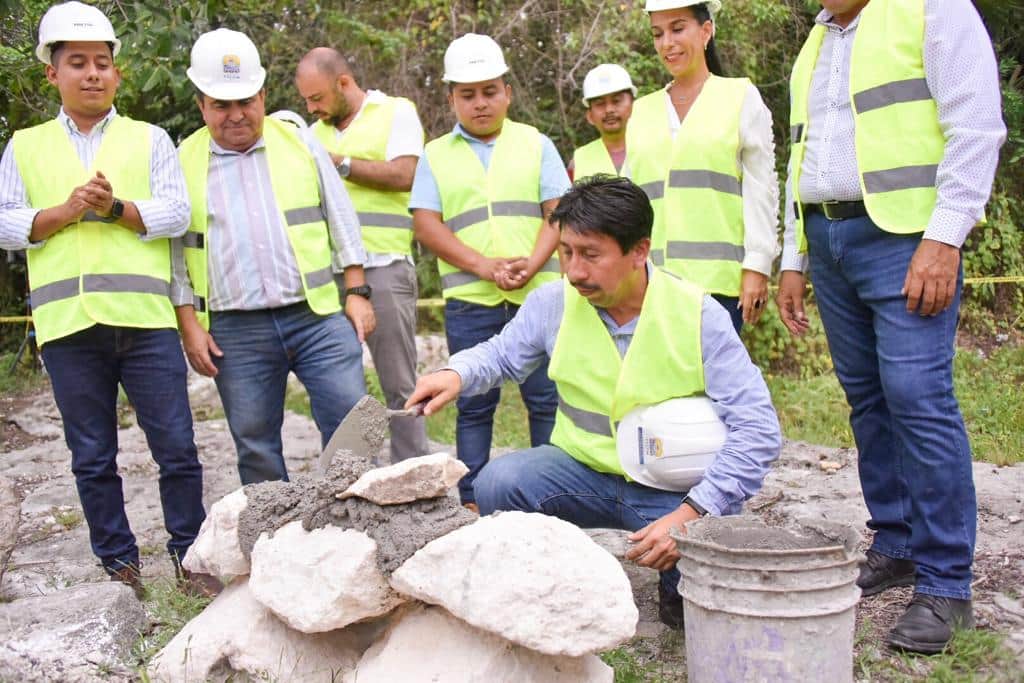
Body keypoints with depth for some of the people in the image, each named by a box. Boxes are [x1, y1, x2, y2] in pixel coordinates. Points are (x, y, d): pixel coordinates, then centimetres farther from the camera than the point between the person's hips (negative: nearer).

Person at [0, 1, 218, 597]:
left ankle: (191, 557, 14)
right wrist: (65, 212, -9)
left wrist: (116, 208, -14)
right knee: (92, 458, 8)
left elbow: (177, 214, 0)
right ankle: (119, 563, 21)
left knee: (177, 448, 0)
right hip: (68, 325, 1)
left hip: (145, 320, -1)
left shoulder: (150, 140, 11)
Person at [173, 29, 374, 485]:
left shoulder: (301, 144, 8)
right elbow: (174, 253, 6)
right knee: (256, 448, 7)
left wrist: (356, 293, 3)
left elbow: (342, 224, 10)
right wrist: (189, 325, -1)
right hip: (234, 332, 0)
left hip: (318, 316, 0)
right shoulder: (183, 162, 6)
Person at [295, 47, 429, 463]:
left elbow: (403, 176, -10)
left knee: (398, 386, -2)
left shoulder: (396, 112, 4)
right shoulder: (316, 132, 20)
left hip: (383, 268, -5)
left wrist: (338, 162, -8)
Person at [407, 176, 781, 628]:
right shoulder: (554, 303, -5)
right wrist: (456, 375, -12)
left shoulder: (698, 315, -15)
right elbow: (501, 354, 14)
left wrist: (691, 514, -26)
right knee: (497, 484, -24)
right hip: (584, 470, 3)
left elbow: (758, 428, -16)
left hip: (675, 488, -2)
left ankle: (680, 589, 11)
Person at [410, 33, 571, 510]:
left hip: (538, 294, 0)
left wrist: (532, 264, -13)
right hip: (469, 301, 0)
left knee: (547, 398, 1)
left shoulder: (535, 144, 13)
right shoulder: (435, 155, 12)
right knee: (474, 405, 4)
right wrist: (484, 266, -11)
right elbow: (426, 225, 2)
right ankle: (471, 501, 11)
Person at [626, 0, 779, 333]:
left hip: (719, 280, -3)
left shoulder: (741, 97, 7)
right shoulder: (641, 111, 17)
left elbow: (760, 191, 3)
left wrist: (757, 267, -5)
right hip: (653, 280, 3)